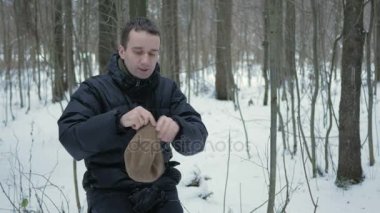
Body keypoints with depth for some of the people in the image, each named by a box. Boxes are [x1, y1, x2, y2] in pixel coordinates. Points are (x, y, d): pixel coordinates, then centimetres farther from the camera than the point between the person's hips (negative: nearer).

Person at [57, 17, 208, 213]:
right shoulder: (95, 89, -2)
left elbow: (197, 139, -3)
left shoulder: (168, 89, 6)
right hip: (110, 190, -2)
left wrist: (177, 128, -27)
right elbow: (70, 138, -16)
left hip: (158, 187, 2)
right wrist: (118, 119, -31)